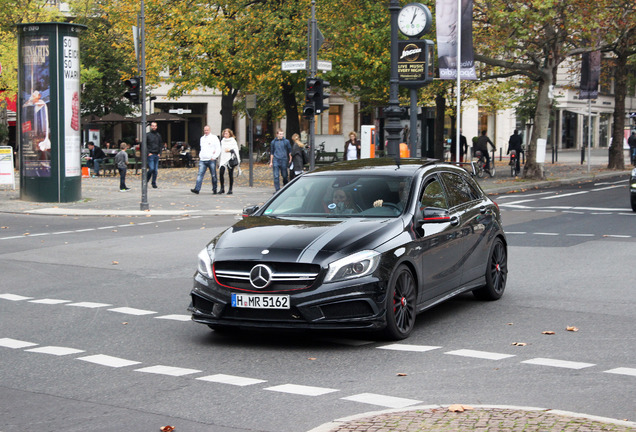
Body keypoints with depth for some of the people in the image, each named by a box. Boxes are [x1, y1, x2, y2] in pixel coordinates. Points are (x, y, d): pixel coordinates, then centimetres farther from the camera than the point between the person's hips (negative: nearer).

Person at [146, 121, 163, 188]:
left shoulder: (158, 135, 12)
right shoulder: (148, 135, -1)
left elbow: (161, 145, 17)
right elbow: (145, 145, -3)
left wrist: (159, 153, 5)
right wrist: (148, 153, -11)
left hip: (157, 155, 4)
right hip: (150, 155, -4)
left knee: (156, 170, 4)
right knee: (151, 169, -13)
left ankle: (154, 183, 11)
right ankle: (146, 179, 9)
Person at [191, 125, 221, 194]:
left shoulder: (214, 138, -1)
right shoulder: (202, 138, 17)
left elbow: (218, 149, -4)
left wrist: (214, 157, -11)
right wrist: (200, 155, 11)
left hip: (211, 160, -4)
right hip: (202, 160, 4)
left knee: (213, 175, 4)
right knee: (200, 174, -7)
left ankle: (214, 189, 14)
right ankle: (197, 189, -14)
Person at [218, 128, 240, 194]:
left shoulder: (233, 141, 1)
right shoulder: (222, 141, 16)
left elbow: (236, 150, -1)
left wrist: (230, 150, -15)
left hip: (230, 159, -4)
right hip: (223, 159, 4)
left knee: (230, 174, -1)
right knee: (221, 172, -12)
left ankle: (230, 189, 6)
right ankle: (222, 188, -3)